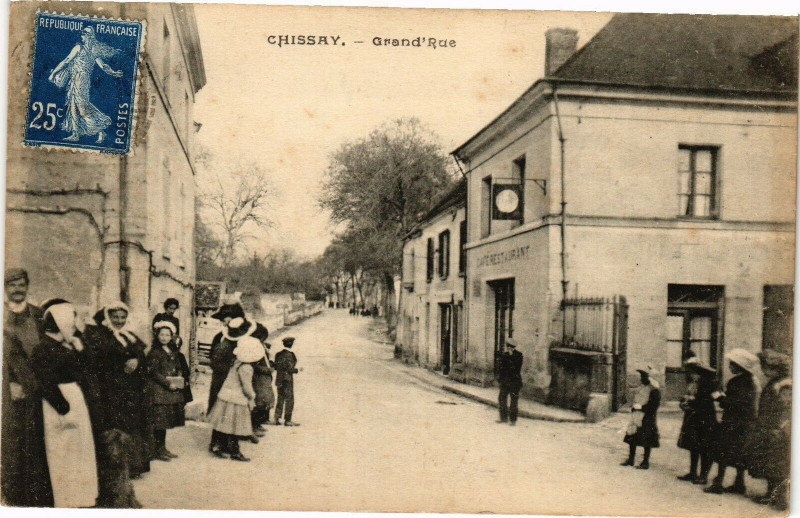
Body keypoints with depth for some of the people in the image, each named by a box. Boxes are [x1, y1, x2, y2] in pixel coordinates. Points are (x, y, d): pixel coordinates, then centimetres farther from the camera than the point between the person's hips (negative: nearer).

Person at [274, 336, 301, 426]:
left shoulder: (278, 354, 6)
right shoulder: (289, 355, -16)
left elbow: (275, 367, 9)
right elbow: (290, 369, -18)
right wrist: (298, 369, -4)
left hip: (279, 380, 7)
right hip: (287, 380, -7)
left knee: (280, 399, 15)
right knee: (289, 400, 1)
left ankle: (276, 419, 16)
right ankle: (288, 420, 3)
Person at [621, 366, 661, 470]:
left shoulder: (654, 390, -12)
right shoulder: (641, 388, 15)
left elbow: (653, 406, -17)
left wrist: (641, 407, -17)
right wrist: (634, 407, 6)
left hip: (646, 420, -9)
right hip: (636, 418, 9)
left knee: (646, 442, -1)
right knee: (631, 439, 11)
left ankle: (645, 463, 8)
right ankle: (630, 459, 22)